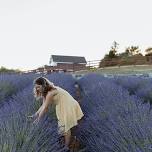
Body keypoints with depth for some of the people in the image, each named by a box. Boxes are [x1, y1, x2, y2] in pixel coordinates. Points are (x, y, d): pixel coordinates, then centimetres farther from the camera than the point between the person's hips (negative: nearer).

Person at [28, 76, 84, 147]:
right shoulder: (45, 92, 3)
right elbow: (43, 105, 7)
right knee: (62, 126, 14)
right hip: (63, 107, 9)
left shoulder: (50, 92, -26)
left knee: (66, 128, 0)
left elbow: (45, 108, -21)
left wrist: (38, 119, -12)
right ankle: (63, 143, 26)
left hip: (69, 107, -9)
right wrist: (35, 114, 5)